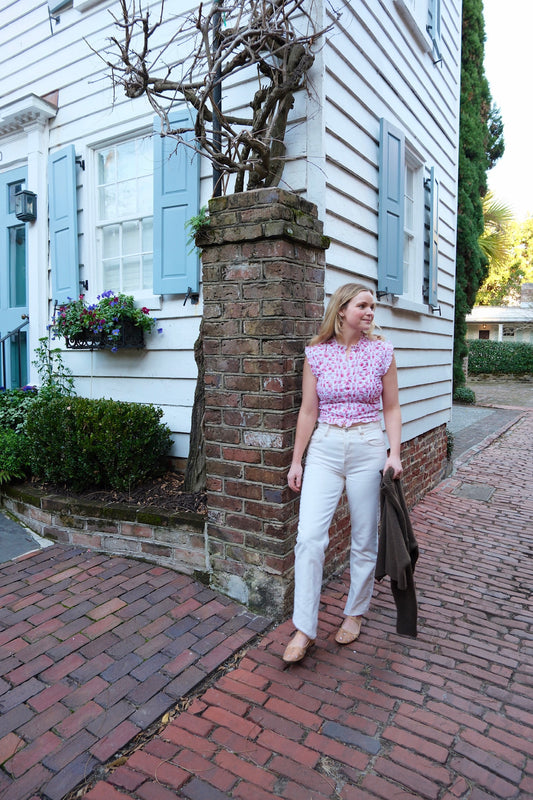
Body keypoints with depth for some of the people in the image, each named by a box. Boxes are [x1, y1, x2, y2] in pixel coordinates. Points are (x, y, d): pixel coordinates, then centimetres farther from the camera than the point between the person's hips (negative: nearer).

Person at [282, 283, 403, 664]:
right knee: (309, 536, -9)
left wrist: (394, 453, -6)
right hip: (325, 449, 0)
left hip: (368, 449, 0)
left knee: (364, 540, 10)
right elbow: (308, 411, 3)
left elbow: (391, 408, 5)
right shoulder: (317, 353, 1)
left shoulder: (382, 351, 1)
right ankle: (304, 629, 5)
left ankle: (355, 612, 33)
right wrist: (297, 460, 4)